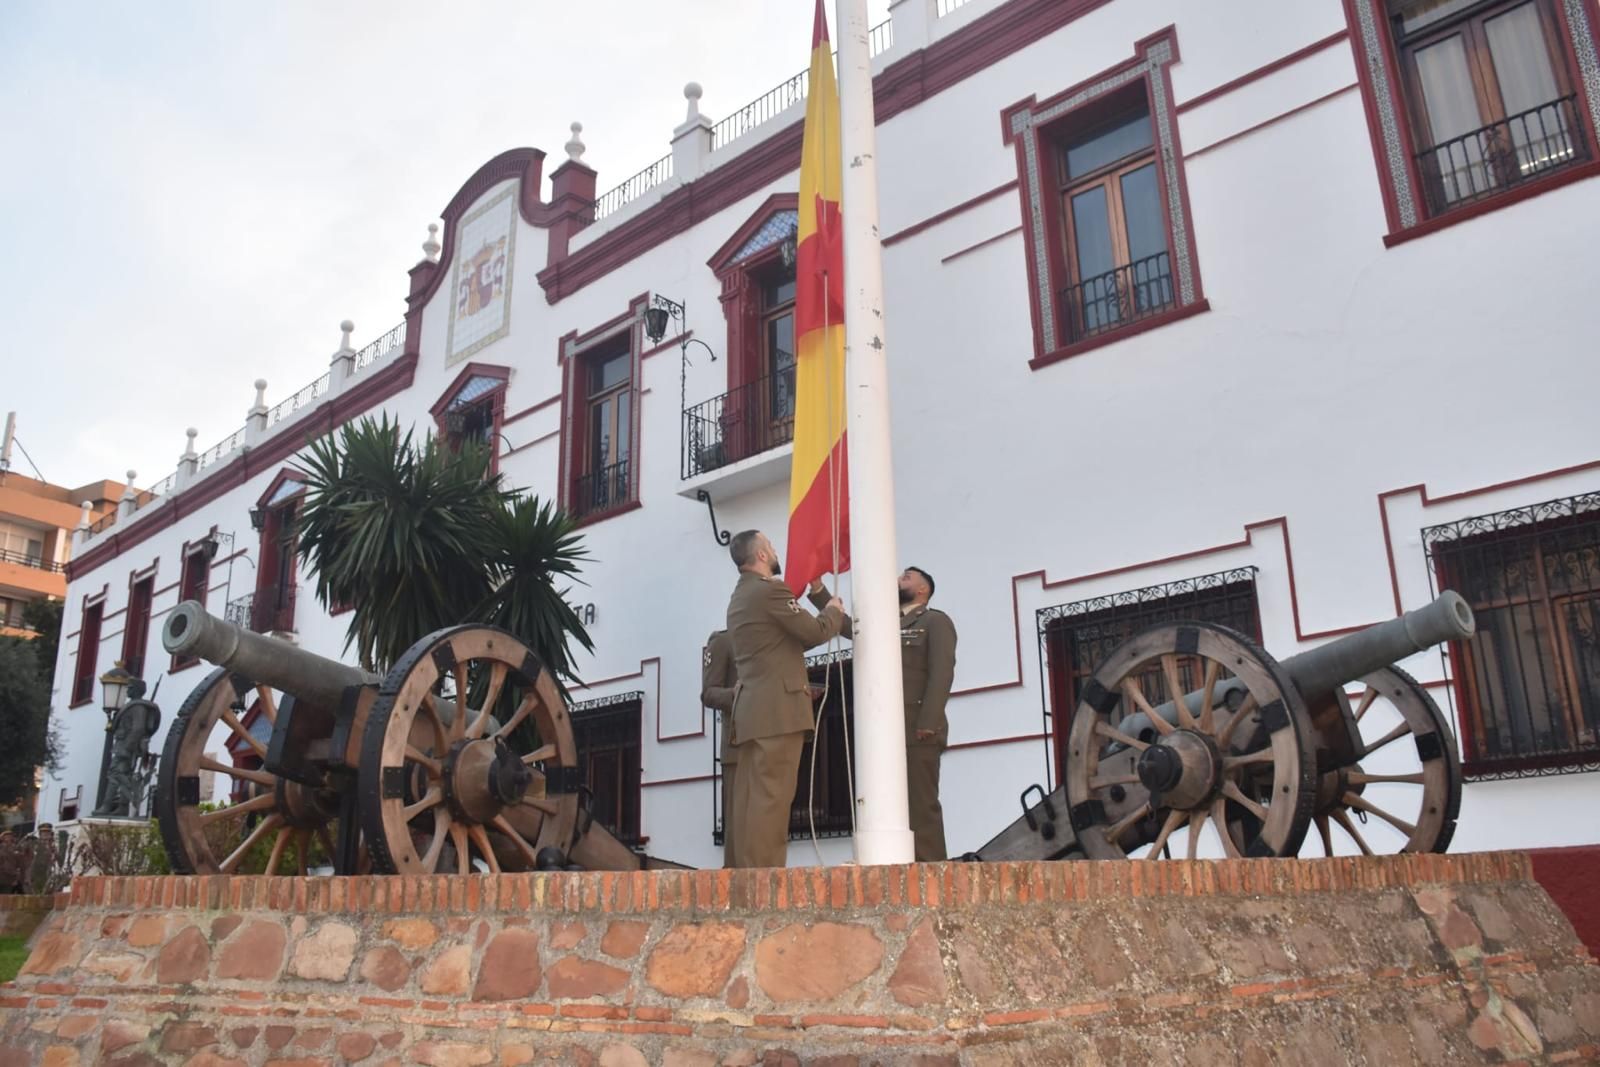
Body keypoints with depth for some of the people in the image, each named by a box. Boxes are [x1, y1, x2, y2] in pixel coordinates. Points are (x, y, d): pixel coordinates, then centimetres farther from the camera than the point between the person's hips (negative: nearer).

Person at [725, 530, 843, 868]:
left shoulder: (739, 597, 20)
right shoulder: (770, 589, -9)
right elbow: (815, 632, -9)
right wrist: (834, 611, 10)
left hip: (751, 708, 9)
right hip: (777, 706, -9)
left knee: (750, 795, 5)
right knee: (772, 795, -11)